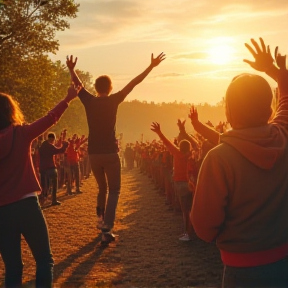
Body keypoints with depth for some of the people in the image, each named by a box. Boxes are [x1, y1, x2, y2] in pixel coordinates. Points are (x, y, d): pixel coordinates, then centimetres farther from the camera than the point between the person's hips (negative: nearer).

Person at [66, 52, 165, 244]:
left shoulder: (89, 101, 1)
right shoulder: (113, 100, -6)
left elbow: (78, 84, 18)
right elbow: (133, 83, -4)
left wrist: (71, 69, 36)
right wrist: (151, 66, 1)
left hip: (93, 153, 4)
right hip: (110, 152, -3)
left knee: (102, 188, 24)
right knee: (114, 191, 2)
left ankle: (101, 217, 20)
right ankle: (107, 229, -9)